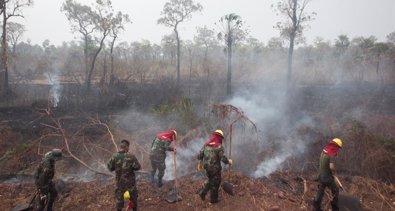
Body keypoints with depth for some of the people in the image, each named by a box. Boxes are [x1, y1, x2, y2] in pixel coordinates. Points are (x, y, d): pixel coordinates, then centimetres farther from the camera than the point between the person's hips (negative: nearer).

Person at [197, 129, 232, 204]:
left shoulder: (206, 144, 2)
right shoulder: (219, 146, -16)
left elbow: (200, 154, 4)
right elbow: (222, 158, -18)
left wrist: (200, 163, 18)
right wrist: (228, 161, 1)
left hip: (207, 166, 6)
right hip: (215, 168, -6)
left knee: (211, 180, 27)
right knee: (215, 183, 11)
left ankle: (202, 192, 20)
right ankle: (213, 199, 22)